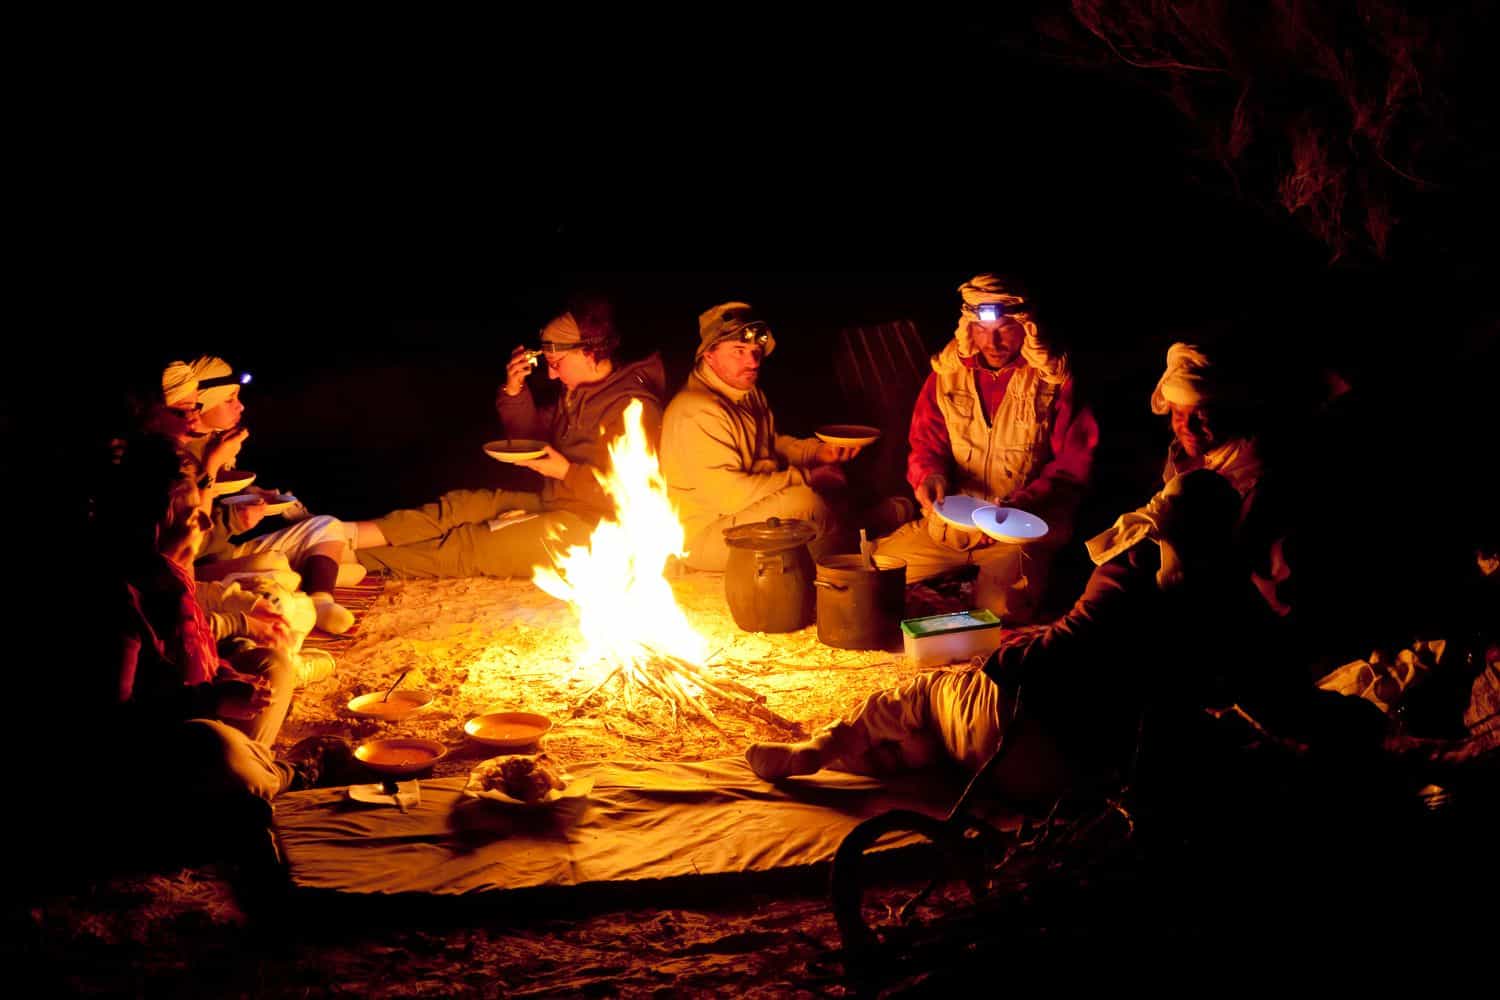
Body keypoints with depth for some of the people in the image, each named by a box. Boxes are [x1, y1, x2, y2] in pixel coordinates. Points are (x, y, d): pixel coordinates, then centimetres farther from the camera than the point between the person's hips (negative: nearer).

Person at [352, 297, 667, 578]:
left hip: (589, 527, -9)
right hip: (551, 504, 9)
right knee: (461, 505, -10)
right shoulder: (577, 394, 12)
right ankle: (345, 537, -19)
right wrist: (514, 391, 4)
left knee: (469, 547, -16)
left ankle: (360, 558, -18)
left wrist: (566, 471, -22)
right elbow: (530, 437, 21)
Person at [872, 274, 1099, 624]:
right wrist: (930, 476, -16)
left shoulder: (1053, 380, -5)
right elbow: (926, 443, 9)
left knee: (999, 606, -31)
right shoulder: (948, 372, 4)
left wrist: (1023, 503, -22)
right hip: (950, 522, 4)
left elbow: (1073, 462, -6)